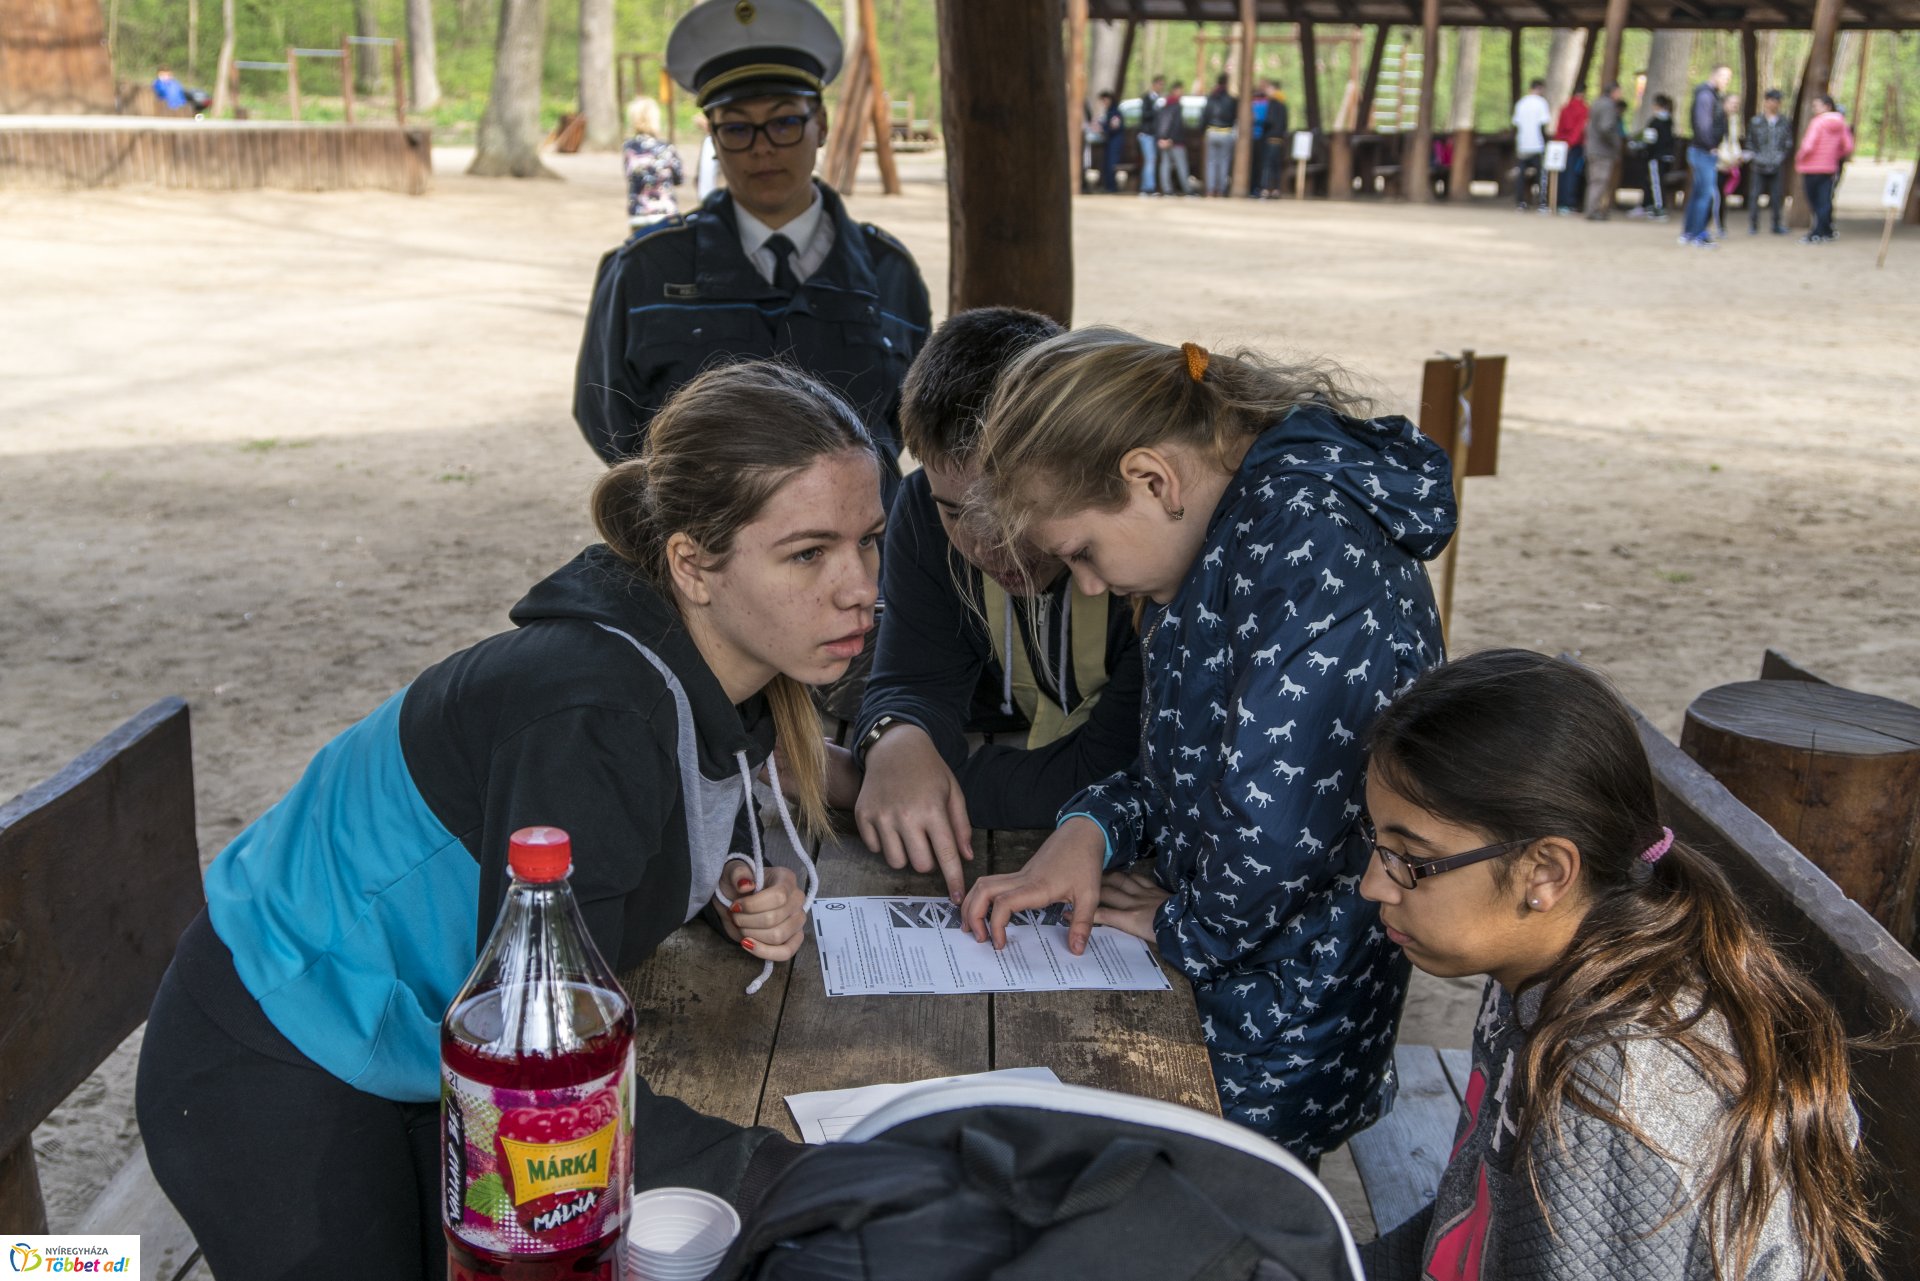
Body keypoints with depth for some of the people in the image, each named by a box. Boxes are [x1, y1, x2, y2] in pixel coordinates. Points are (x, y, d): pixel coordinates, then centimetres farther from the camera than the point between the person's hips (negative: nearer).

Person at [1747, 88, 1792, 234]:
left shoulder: (1785, 122, 7)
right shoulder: (1755, 122, 4)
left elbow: (1789, 143, 11)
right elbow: (1749, 142, 6)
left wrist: (1782, 156, -2)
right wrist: (1756, 156, -4)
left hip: (1777, 166, 1)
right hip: (1759, 166, -1)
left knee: (1776, 195, 4)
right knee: (1755, 194, -3)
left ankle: (1777, 225, 12)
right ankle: (1753, 224, 4)